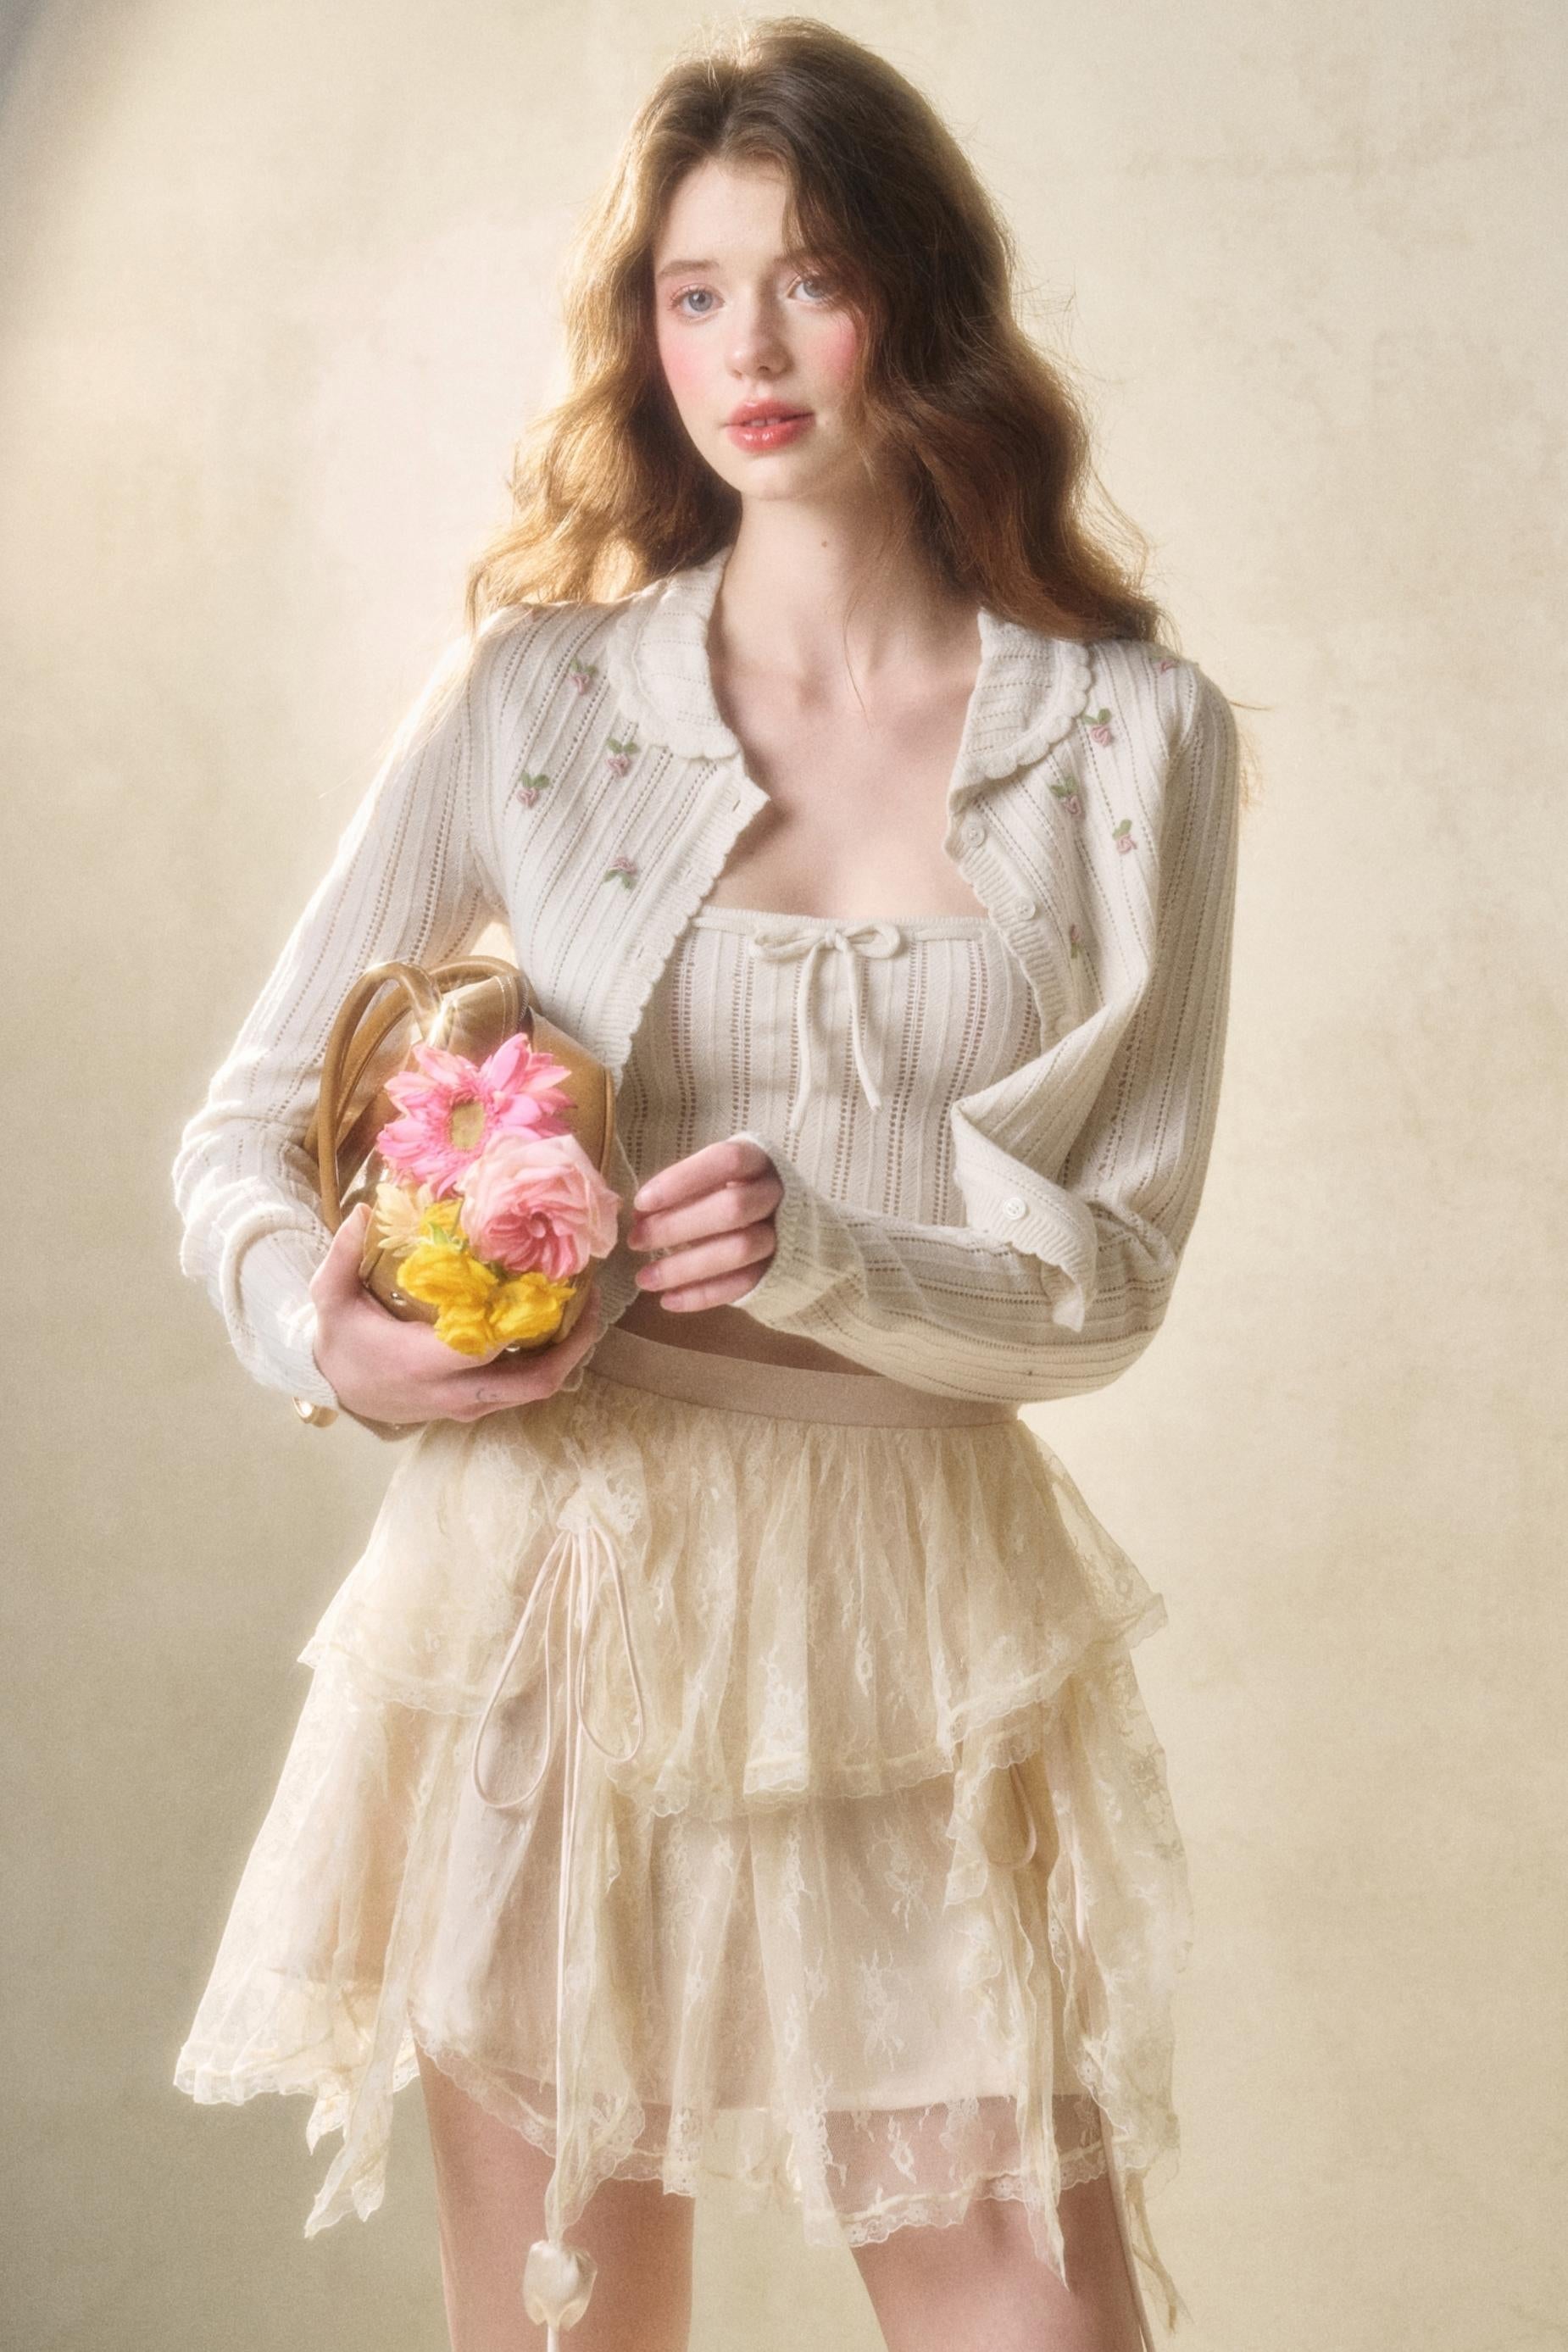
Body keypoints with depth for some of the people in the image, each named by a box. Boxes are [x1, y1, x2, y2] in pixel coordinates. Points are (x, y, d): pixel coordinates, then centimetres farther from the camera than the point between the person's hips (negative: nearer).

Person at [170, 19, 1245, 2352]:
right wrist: (327, 1324, -15)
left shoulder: (1135, 734, 2)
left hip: (922, 1608, 0)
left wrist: (821, 1256, -16)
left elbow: (1120, 1256, 2)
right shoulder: (539, 696, 1)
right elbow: (245, 1127, 6)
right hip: (556, 1582, 0)